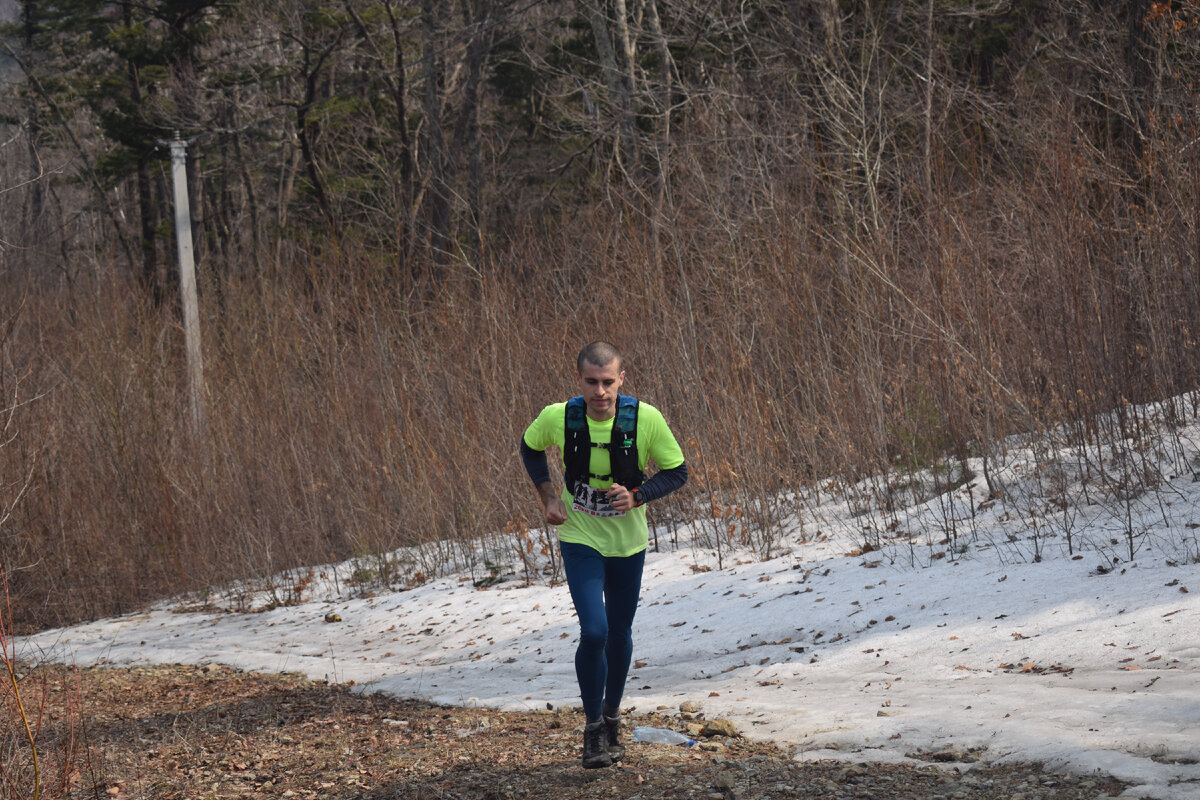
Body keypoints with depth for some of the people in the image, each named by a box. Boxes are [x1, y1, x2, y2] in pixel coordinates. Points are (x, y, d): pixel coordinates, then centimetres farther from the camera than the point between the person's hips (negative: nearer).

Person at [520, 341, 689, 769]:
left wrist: (637, 496, -23)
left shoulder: (645, 419, -20)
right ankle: (593, 727, 3)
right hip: (579, 540, -2)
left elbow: (677, 472, -7)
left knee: (619, 634, 15)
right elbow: (529, 447, 5)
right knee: (594, 632, -16)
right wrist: (547, 496, -5)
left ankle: (612, 716, 39)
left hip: (628, 542, 2)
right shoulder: (558, 418, -18)